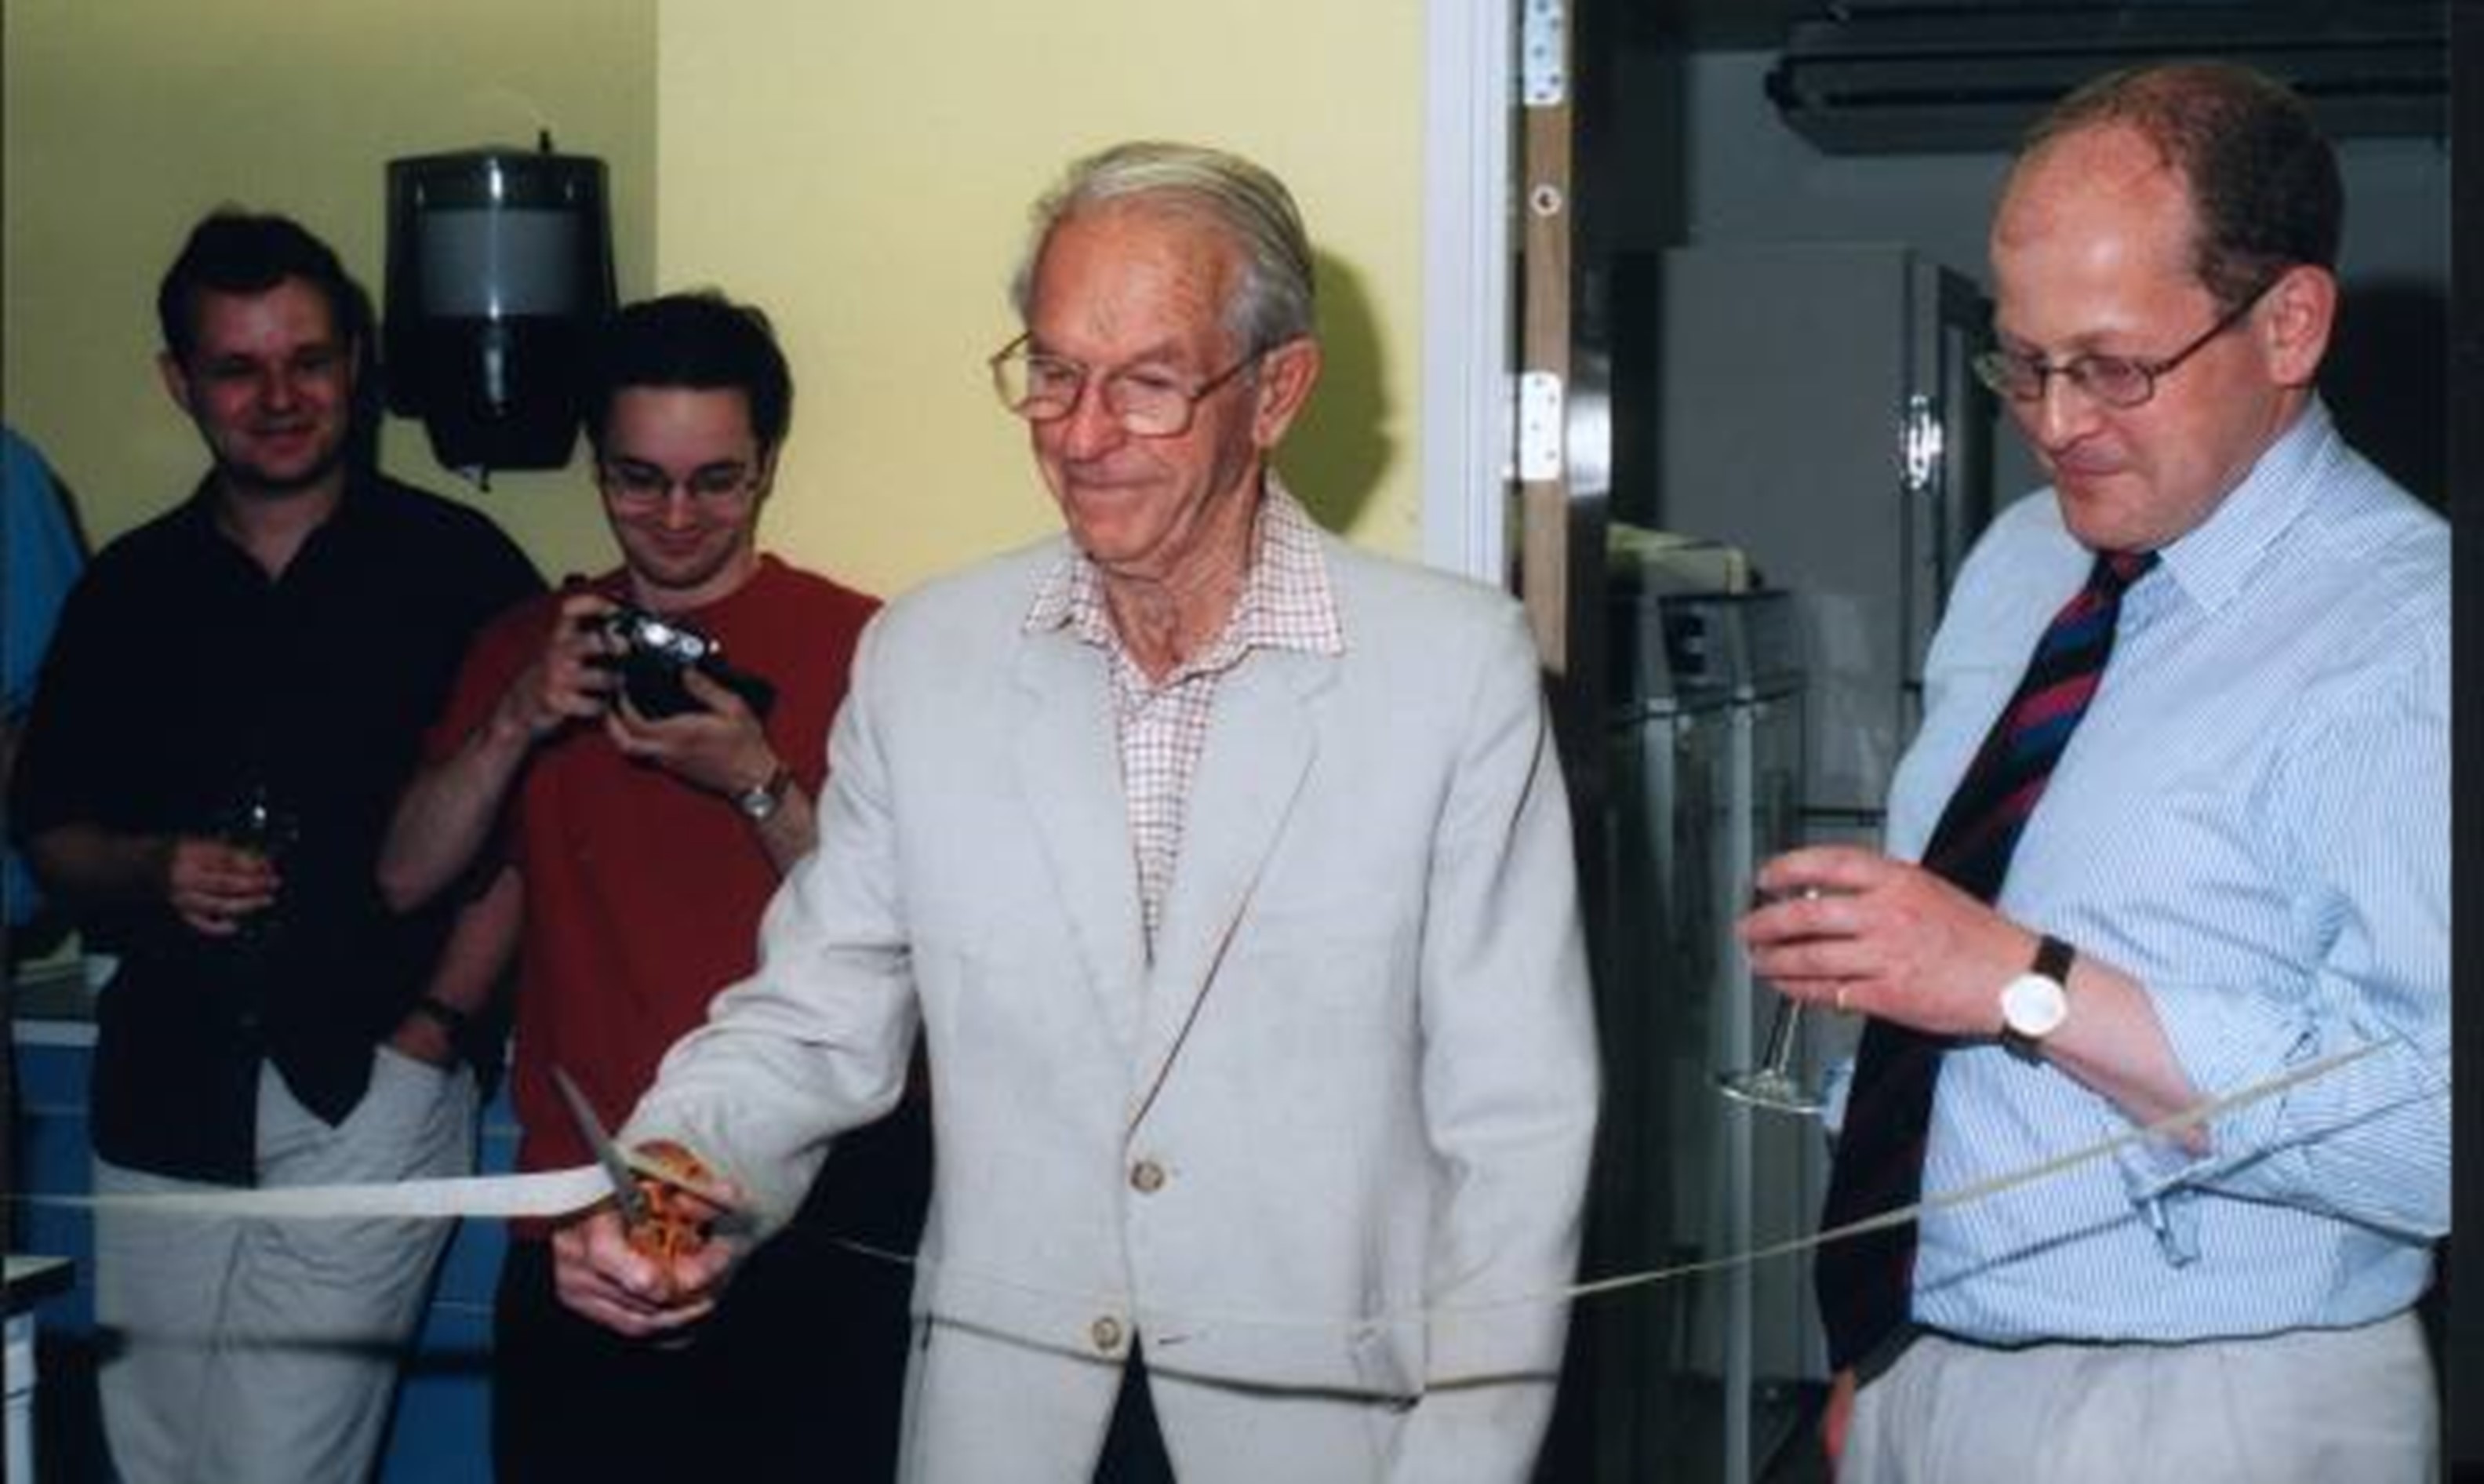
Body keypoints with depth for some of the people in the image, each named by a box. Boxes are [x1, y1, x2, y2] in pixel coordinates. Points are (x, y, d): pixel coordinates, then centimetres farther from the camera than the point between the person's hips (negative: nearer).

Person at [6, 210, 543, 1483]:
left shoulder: (456, 566, 0)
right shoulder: (130, 587, 11)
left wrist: (436, 1025, -9)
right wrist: (151, 870, -6)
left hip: (367, 1091, -4)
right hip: (164, 1100, 4)